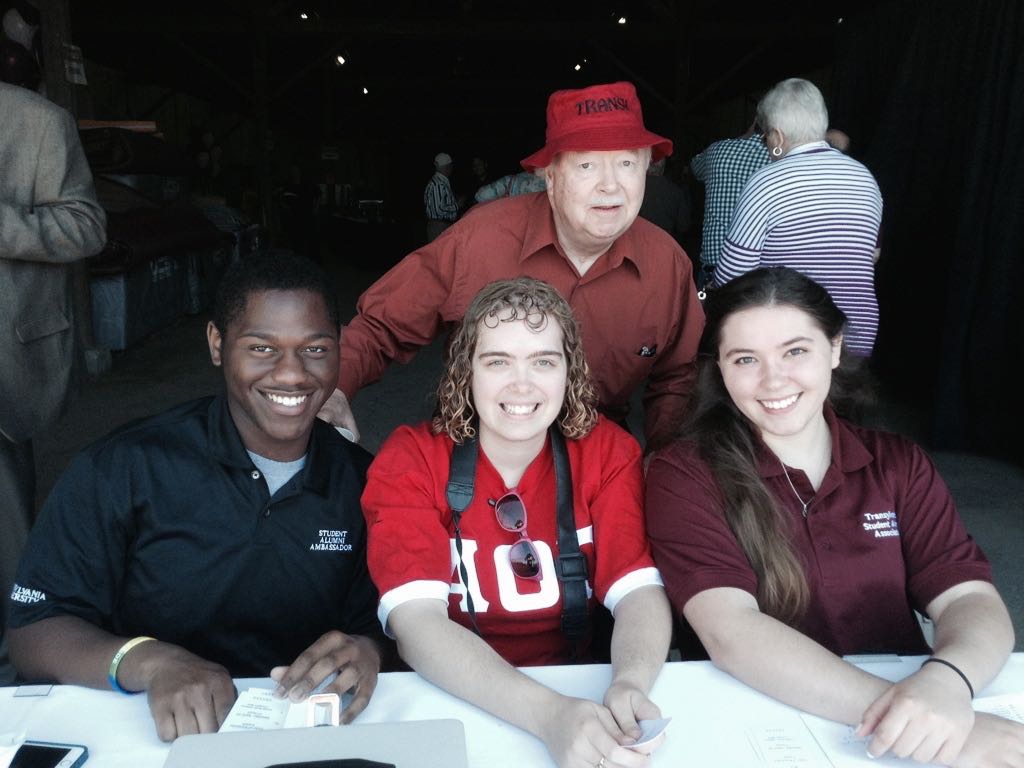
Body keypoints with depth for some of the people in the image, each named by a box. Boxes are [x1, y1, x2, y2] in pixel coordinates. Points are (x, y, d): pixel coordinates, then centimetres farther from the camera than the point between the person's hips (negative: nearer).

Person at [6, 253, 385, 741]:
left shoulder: (362, 480, -2)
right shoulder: (125, 468, -10)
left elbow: (382, 625, 5)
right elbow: (33, 633, -7)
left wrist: (367, 650, -18)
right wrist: (149, 662, -25)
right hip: (157, 738, -2)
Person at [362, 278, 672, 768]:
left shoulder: (607, 452, -3)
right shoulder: (408, 461, -10)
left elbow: (640, 592, -10)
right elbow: (415, 621, -20)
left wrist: (629, 685, -31)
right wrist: (549, 715, -33)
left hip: (579, 691, 2)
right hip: (449, 702, -2)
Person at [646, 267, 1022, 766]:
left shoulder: (898, 466, 5)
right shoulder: (683, 476, -8)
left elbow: (971, 601, -5)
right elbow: (729, 632, -19)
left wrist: (944, 683, -26)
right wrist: (890, 707, -29)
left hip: (906, 714, 4)